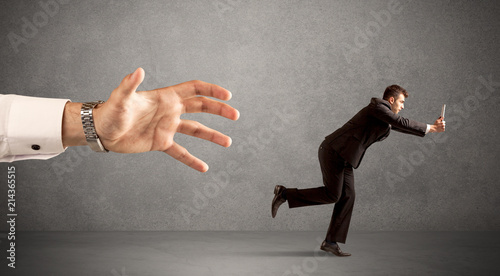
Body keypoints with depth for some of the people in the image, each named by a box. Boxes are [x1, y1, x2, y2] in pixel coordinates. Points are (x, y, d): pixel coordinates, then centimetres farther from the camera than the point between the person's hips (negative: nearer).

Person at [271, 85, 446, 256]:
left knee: (347, 197, 2)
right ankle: (285, 194, -2)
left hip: (343, 158, 10)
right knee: (332, 195, -12)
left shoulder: (386, 116, 19)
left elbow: (402, 126, 22)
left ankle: (330, 242, 5)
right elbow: (402, 123, -17)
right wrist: (430, 129, -9)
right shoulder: (378, 107, -11)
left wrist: (432, 127, 15)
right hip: (333, 151, -10)